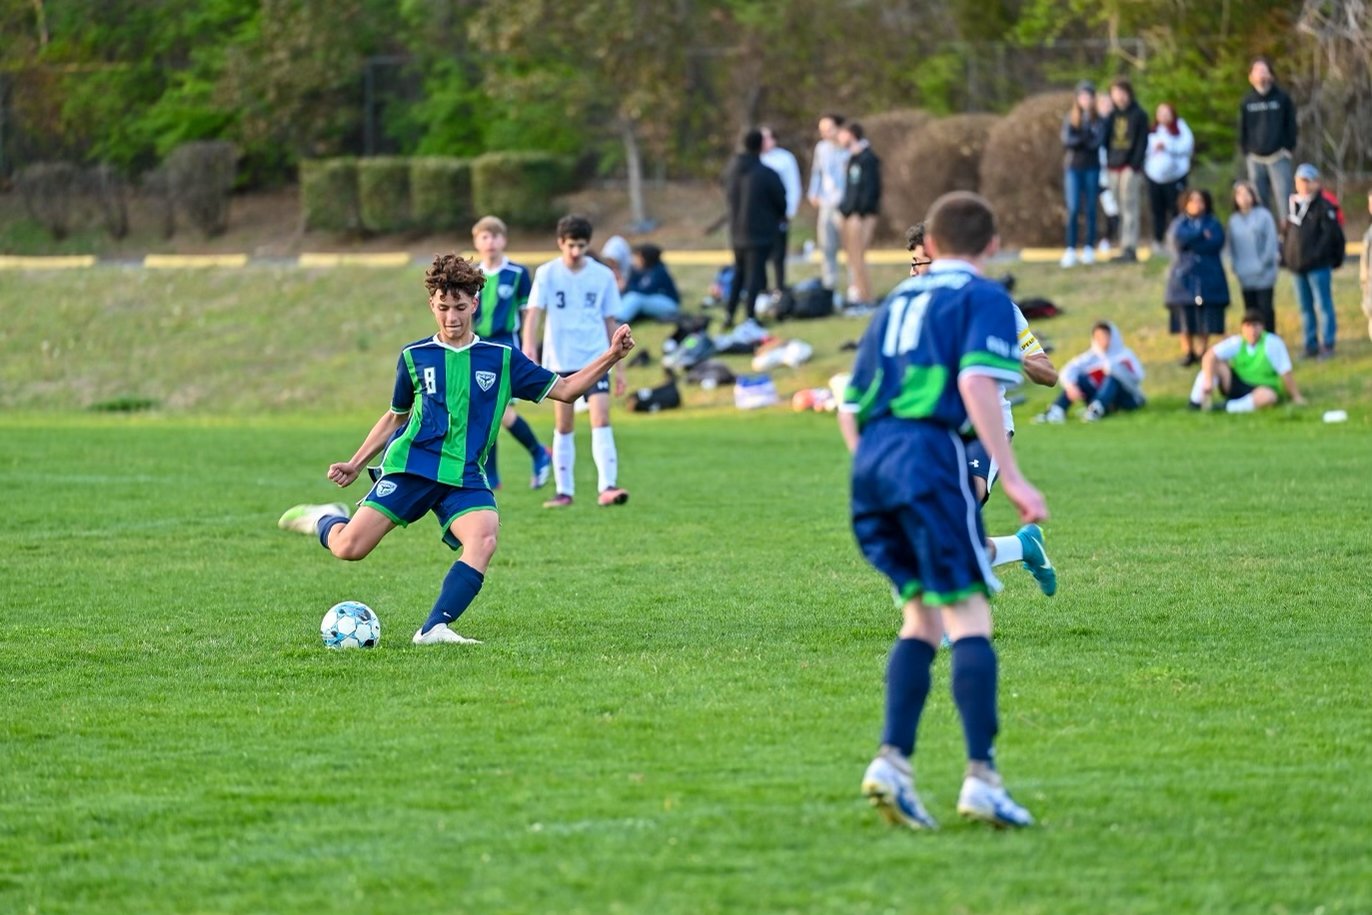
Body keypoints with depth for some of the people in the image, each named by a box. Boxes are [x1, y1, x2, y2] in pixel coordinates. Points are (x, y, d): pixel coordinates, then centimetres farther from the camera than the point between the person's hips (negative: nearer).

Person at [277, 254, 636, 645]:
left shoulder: (502, 360, 8)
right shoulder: (414, 357, 9)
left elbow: (563, 390, 9)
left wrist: (610, 357, -3)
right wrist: (355, 463, 18)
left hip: (465, 477, 0)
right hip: (410, 467, 0)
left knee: (484, 540, -30)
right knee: (349, 548, -12)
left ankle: (435, 629, -28)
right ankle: (324, 520, 23)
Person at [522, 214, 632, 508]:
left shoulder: (603, 276, 3)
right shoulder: (547, 274, -1)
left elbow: (610, 322, 10)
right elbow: (534, 313, -9)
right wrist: (529, 348, -26)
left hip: (595, 359, 0)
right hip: (560, 362, 0)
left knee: (601, 420, -14)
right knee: (563, 427, 6)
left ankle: (607, 487, -20)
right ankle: (564, 491, 14)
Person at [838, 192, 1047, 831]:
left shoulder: (895, 304, 25)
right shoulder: (984, 298, 5)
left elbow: (850, 410, 23)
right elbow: (976, 382, -12)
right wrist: (1012, 477, -14)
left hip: (872, 459, 7)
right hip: (931, 453, -7)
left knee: (923, 618, 12)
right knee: (969, 617, -6)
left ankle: (892, 760, -2)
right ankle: (981, 778, -13)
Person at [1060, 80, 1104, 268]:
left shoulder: (1098, 120, 4)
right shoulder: (1069, 119, 6)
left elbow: (1097, 142, -9)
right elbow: (1066, 141, -6)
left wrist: (1077, 140, -11)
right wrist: (1086, 139, -13)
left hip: (1092, 167, 0)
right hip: (1073, 167, 0)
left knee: (1090, 209, 2)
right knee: (1073, 209, -6)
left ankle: (1089, 249, 7)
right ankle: (1070, 250, -5)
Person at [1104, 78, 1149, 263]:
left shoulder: (1138, 115, -1)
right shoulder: (1113, 115, 12)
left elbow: (1142, 143, -5)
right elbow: (1105, 139, 12)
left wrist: (1135, 165, -13)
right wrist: (1107, 161, 0)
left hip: (1130, 168, -5)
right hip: (1114, 167, 5)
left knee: (1129, 208, -8)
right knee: (1120, 210, 5)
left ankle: (1130, 247, -10)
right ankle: (1124, 248, 7)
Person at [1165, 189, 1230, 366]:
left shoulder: (1213, 224, 9)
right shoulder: (1179, 223, 10)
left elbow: (1216, 242, -10)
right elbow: (1179, 238, -12)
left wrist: (1191, 241, -9)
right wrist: (1201, 234, -10)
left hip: (1208, 277, 0)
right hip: (1184, 276, 0)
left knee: (1206, 318, -4)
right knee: (1185, 318, -5)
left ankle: (1202, 351, 5)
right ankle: (1187, 352, 3)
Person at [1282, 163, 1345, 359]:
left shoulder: (1323, 205, -9)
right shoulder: (1292, 204, 11)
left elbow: (1331, 233, -13)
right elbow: (1286, 233, 15)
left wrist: (1319, 254, -18)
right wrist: (1285, 256, 7)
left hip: (1318, 266, -7)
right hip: (1296, 265, 7)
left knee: (1324, 305, -2)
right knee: (1305, 308, 12)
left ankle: (1327, 344, 3)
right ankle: (1311, 344, 19)